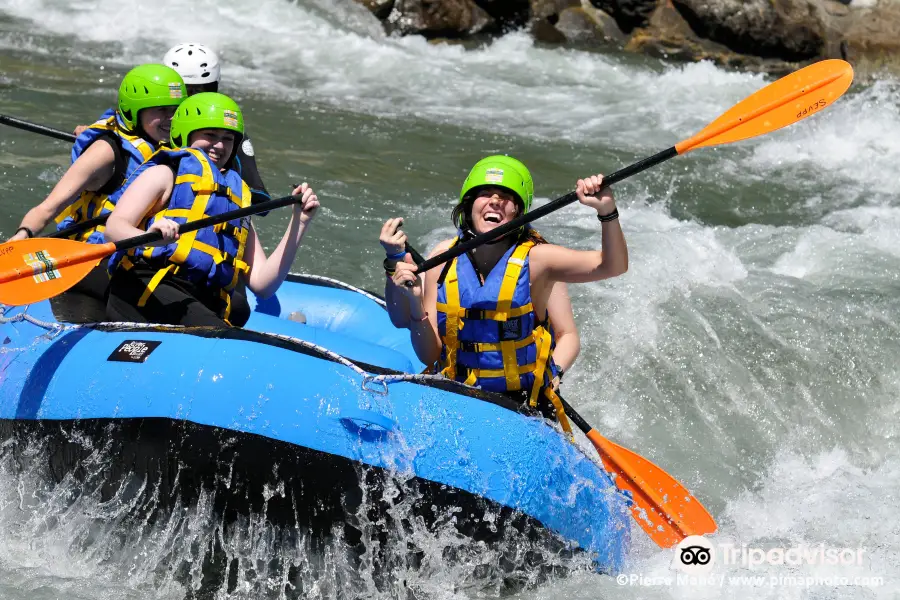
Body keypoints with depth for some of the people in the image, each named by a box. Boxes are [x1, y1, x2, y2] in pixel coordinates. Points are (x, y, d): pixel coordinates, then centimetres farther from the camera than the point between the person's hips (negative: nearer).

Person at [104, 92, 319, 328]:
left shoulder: (237, 204, 33)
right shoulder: (165, 174, 18)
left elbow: (262, 284, 21)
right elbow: (114, 227, 1)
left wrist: (299, 222, 14)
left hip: (203, 306, 6)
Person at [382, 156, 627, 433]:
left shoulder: (534, 258, -6)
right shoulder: (444, 257, 1)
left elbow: (613, 265, -19)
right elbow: (429, 355, 3)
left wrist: (607, 211, -34)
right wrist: (415, 305, -14)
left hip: (525, 408, -3)